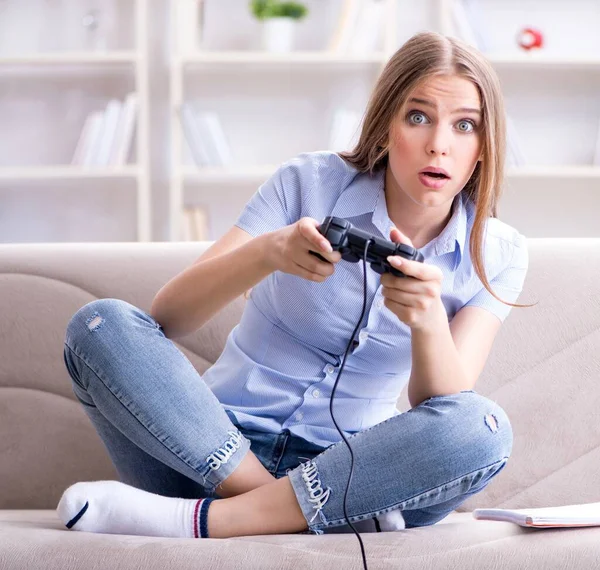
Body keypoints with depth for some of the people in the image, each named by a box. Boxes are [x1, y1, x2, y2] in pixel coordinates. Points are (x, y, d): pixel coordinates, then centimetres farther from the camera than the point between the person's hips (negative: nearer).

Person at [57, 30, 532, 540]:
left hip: (346, 469, 1)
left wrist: (428, 321, -33)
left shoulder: (497, 255, 1)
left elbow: (445, 409, -12)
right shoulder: (310, 183, -4)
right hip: (220, 443, 0)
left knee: (485, 430, -29)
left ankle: (203, 520, -28)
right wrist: (269, 252, -32)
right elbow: (167, 316, -12)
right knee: (100, 325, -24)